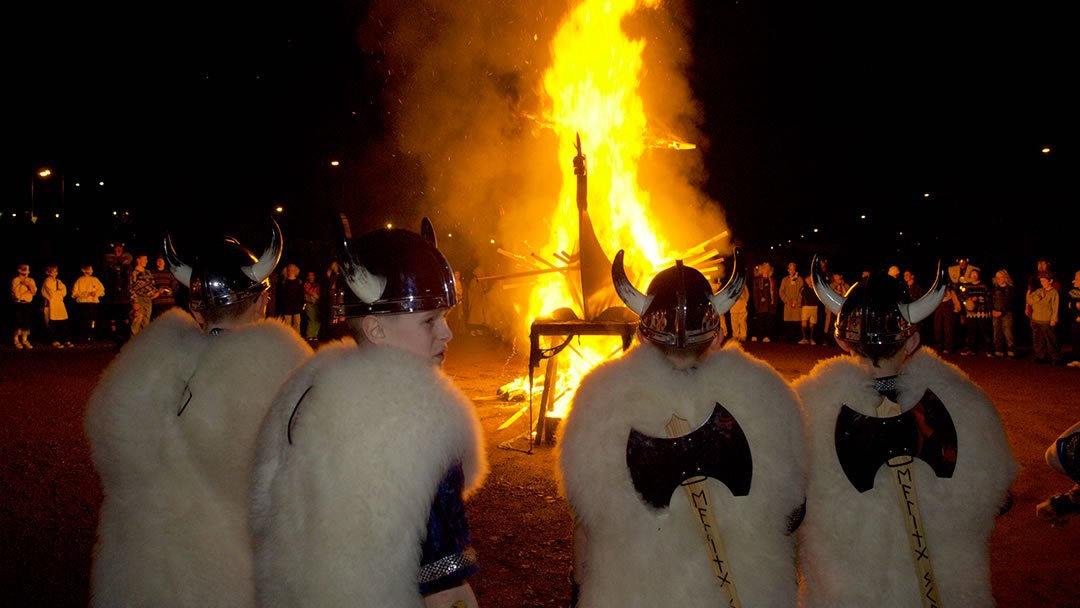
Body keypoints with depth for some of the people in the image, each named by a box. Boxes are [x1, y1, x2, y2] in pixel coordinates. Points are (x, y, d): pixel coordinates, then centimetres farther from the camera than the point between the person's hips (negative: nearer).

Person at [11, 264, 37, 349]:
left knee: (27, 323, 2)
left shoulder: (30, 280, 11)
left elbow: (34, 292, 1)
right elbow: (17, 294, -13)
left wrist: (29, 285, -12)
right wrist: (28, 291, -8)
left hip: (28, 304, 4)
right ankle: (16, 340, 11)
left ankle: (24, 340, 15)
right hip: (18, 304, -4)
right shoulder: (15, 280, -5)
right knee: (19, 323, -4)